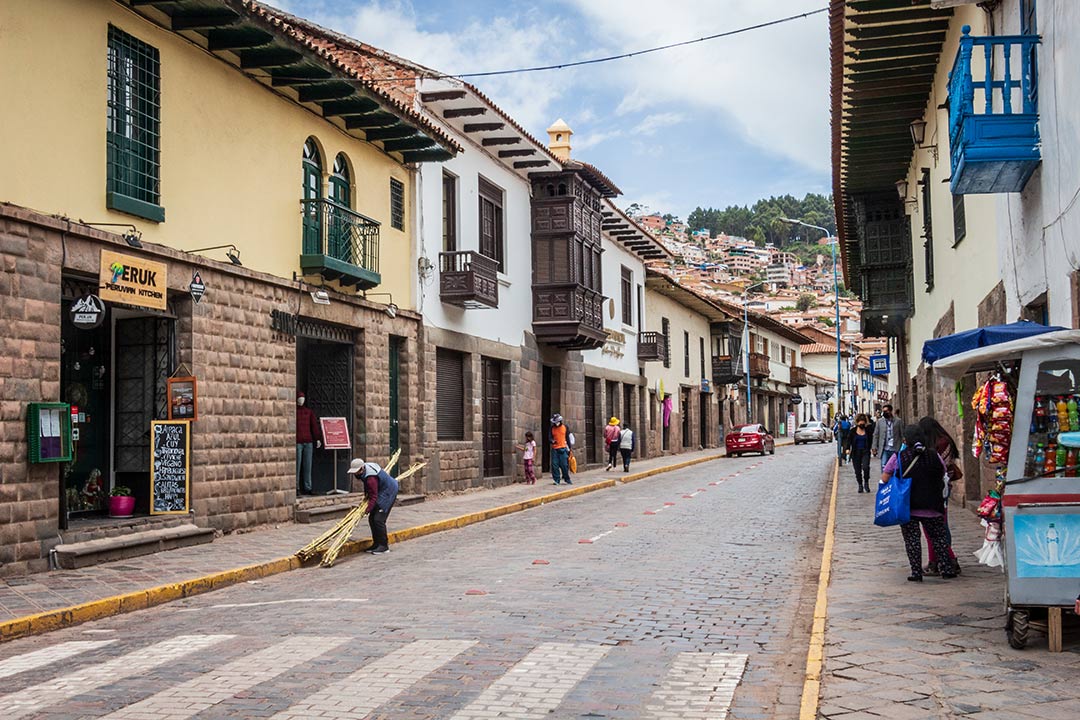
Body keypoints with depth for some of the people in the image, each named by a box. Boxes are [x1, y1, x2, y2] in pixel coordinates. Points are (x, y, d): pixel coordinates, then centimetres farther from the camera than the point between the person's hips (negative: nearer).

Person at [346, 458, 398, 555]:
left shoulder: (371, 478, -32)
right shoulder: (365, 467, -2)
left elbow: (373, 497, -29)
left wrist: (367, 510, -32)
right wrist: (366, 495, 12)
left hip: (388, 494, -10)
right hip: (381, 493, 10)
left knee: (378, 519, -14)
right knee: (372, 519, 9)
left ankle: (384, 546, -6)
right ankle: (376, 544, 17)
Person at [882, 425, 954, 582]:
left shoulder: (898, 457, -8)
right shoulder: (934, 456, -1)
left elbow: (884, 478, -5)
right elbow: (943, 476, 13)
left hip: (908, 507, -2)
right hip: (932, 507, 2)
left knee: (911, 539, 3)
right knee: (938, 537, 13)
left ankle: (916, 572, -2)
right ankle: (947, 569, 12)